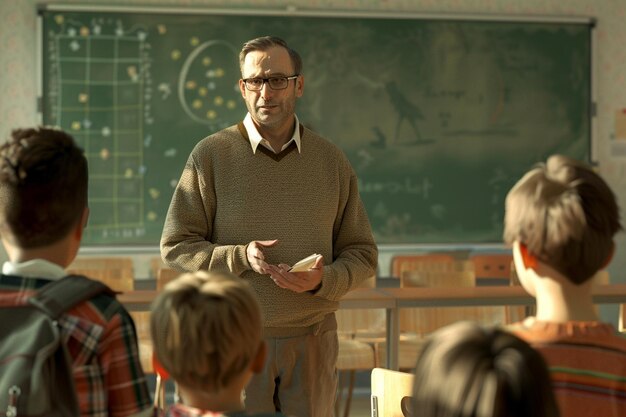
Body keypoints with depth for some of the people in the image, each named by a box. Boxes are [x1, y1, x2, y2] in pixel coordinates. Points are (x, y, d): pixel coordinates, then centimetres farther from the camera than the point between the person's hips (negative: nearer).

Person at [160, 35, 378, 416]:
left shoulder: (332, 161, 6)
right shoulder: (211, 155, -1)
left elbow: (363, 254, 7)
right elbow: (176, 246, -1)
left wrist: (324, 280, -13)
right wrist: (240, 257, -17)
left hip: (312, 341, 2)